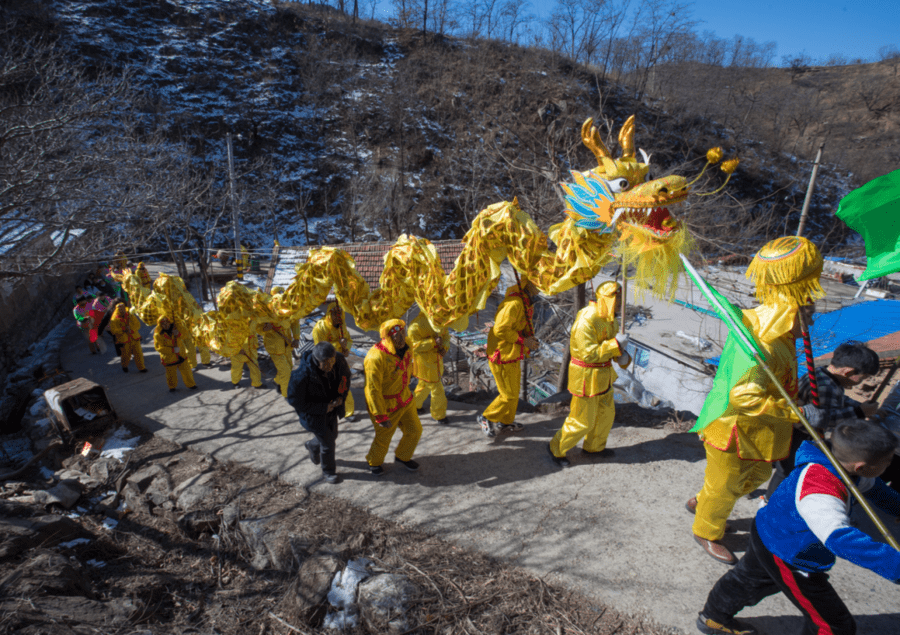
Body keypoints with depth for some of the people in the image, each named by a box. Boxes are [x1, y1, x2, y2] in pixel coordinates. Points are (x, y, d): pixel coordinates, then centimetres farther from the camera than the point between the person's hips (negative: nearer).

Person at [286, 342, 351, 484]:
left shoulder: (339, 360, -23)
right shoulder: (301, 375, -37)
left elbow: (345, 377, 0)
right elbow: (294, 400, -24)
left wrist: (342, 396, -16)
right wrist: (323, 408, -24)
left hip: (332, 409, 6)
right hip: (315, 414, -5)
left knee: (332, 436, 26)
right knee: (327, 443, 6)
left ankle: (312, 446, 60)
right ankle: (328, 471, 37)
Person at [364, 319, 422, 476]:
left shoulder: (405, 346, -9)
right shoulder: (376, 358, -34)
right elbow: (372, 389, -28)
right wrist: (381, 416, -24)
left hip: (404, 399, 7)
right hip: (384, 404, -7)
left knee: (414, 430, 16)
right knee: (384, 438, 14)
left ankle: (403, 457, 45)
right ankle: (374, 462, 47)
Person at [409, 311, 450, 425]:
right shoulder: (415, 325, -22)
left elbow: (446, 335, 10)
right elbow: (415, 346, -24)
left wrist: (443, 347, -11)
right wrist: (433, 342, -33)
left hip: (437, 359, 7)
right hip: (424, 361, -7)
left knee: (425, 384, 24)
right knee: (436, 388, 2)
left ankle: (415, 405, 46)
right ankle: (439, 415, 20)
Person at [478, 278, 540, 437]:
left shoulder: (526, 305, 10)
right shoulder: (514, 303, -24)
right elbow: (500, 330, -28)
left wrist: (531, 341, -1)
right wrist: (523, 341, -21)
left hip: (512, 356, 10)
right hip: (502, 358, -10)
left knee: (514, 392, 19)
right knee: (509, 395, 0)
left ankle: (506, 422, 34)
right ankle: (487, 417, 18)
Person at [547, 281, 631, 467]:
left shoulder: (610, 319, 3)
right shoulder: (586, 321, -27)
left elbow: (615, 347, 13)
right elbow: (589, 354, -29)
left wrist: (622, 357, -8)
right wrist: (615, 343, -26)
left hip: (602, 374, 9)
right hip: (586, 376, -9)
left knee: (606, 413, 20)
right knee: (582, 420, 2)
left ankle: (594, 446, 42)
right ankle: (556, 448, 22)